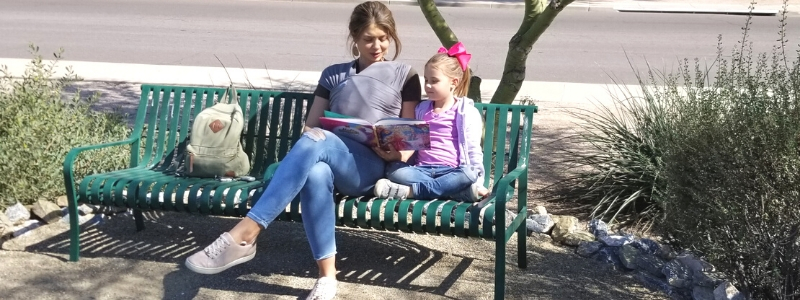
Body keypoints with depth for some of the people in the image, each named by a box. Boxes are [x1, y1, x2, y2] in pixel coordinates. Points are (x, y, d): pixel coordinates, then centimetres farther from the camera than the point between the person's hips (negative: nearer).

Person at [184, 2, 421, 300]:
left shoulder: (404, 75, 18)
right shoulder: (334, 74, 25)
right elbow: (311, 125, 19)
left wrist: (399, 153, -8)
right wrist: (312, 142, -5)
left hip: (370, 167, -2)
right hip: (327, 159, 2)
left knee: (315, 141, -36)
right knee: (316, 174, -39)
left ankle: (244, 234, -46)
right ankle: (327, 276, -38)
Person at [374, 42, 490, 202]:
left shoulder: (467, 112, 5)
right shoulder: (421, 109, 18)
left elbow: (473, 150, 1)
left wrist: (477, 180, -10)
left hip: (451, 171, -3)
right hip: (422, 169, 3)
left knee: (468, 176, -37)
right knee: (394, 169, -27)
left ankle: (410, 191, -35)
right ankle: (454, 189, -34)